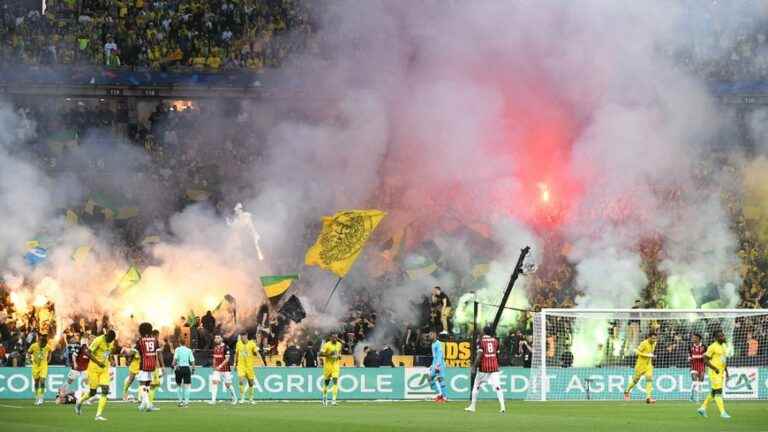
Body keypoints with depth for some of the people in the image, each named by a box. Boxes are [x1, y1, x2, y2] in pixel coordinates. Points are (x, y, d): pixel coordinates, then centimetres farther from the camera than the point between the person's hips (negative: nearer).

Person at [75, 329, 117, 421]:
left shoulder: (111, 342, 3)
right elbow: (88, 353, -20)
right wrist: (98, 362, -26)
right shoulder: (98, 340, -18)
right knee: (92, 392, 1)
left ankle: (98, 415, -9)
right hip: (94, 369, -5)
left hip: (104, 369, 6)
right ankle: (80, 401, 34)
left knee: (105, 391, -10)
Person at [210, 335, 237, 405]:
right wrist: (214, 366, 6)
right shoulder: (215, 348, 9)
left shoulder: (225, 347, -11)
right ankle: (213, 400, -12)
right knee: (214, 382, -11)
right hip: (217, 369, 5)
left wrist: (220, 366, -22)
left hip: (225, 369, -5)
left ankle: (234, 398, 21)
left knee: (228, 384, 1)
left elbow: (227, 359, -15)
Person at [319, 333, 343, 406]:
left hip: (336, 365, 2)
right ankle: (324, 397, 34)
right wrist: (329, 354, -27)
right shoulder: (327, 345, -11)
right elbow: (321, 354, -16)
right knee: (326, 381, 9)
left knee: (335, 381, -13)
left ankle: (334, 399, -18)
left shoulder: (339, 344, 5)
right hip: (328, 365, -2)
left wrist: (339, 356, 5)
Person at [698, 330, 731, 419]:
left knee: (713, 392, 15)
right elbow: (705, 360, -13)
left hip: (721, 373, 9)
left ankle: (702, 408, 27)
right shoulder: (712, 347, -13)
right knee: (718, 391, -11)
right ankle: (722, 412, -12)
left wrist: (726, 371, 17)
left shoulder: (724, 346, 13)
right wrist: (715, 368, -20)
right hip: (714, 373, -9)